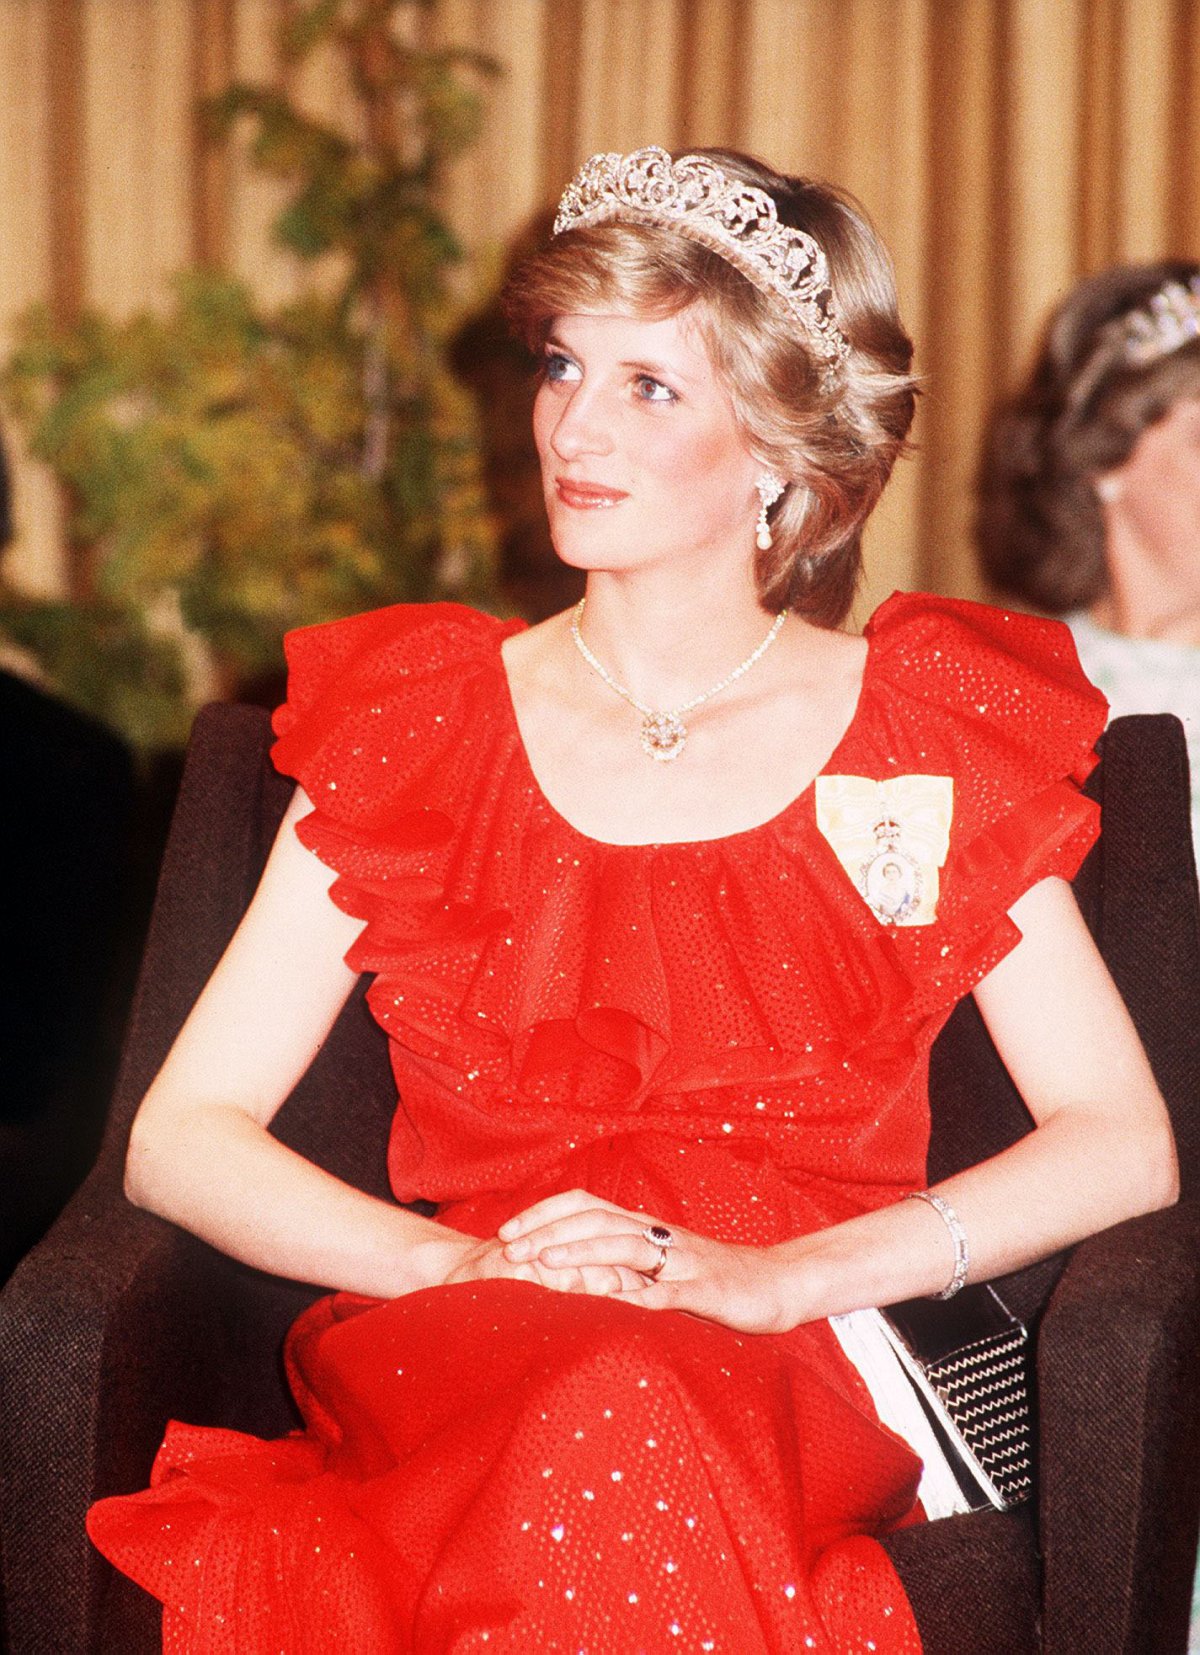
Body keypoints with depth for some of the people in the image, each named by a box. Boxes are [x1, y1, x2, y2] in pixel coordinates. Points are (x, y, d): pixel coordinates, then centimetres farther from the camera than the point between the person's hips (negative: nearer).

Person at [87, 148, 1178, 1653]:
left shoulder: (919, 738, 7)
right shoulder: (419, 723, 9)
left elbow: (1124, 1143, 1)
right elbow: (183, 1136, 4)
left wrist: (778, 1277, -13)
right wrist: (465, 1267, -14)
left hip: (809, 1375, 0)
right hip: (455, 1358, 1)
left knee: (633, 1423, -38)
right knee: (590, 1419, -37)